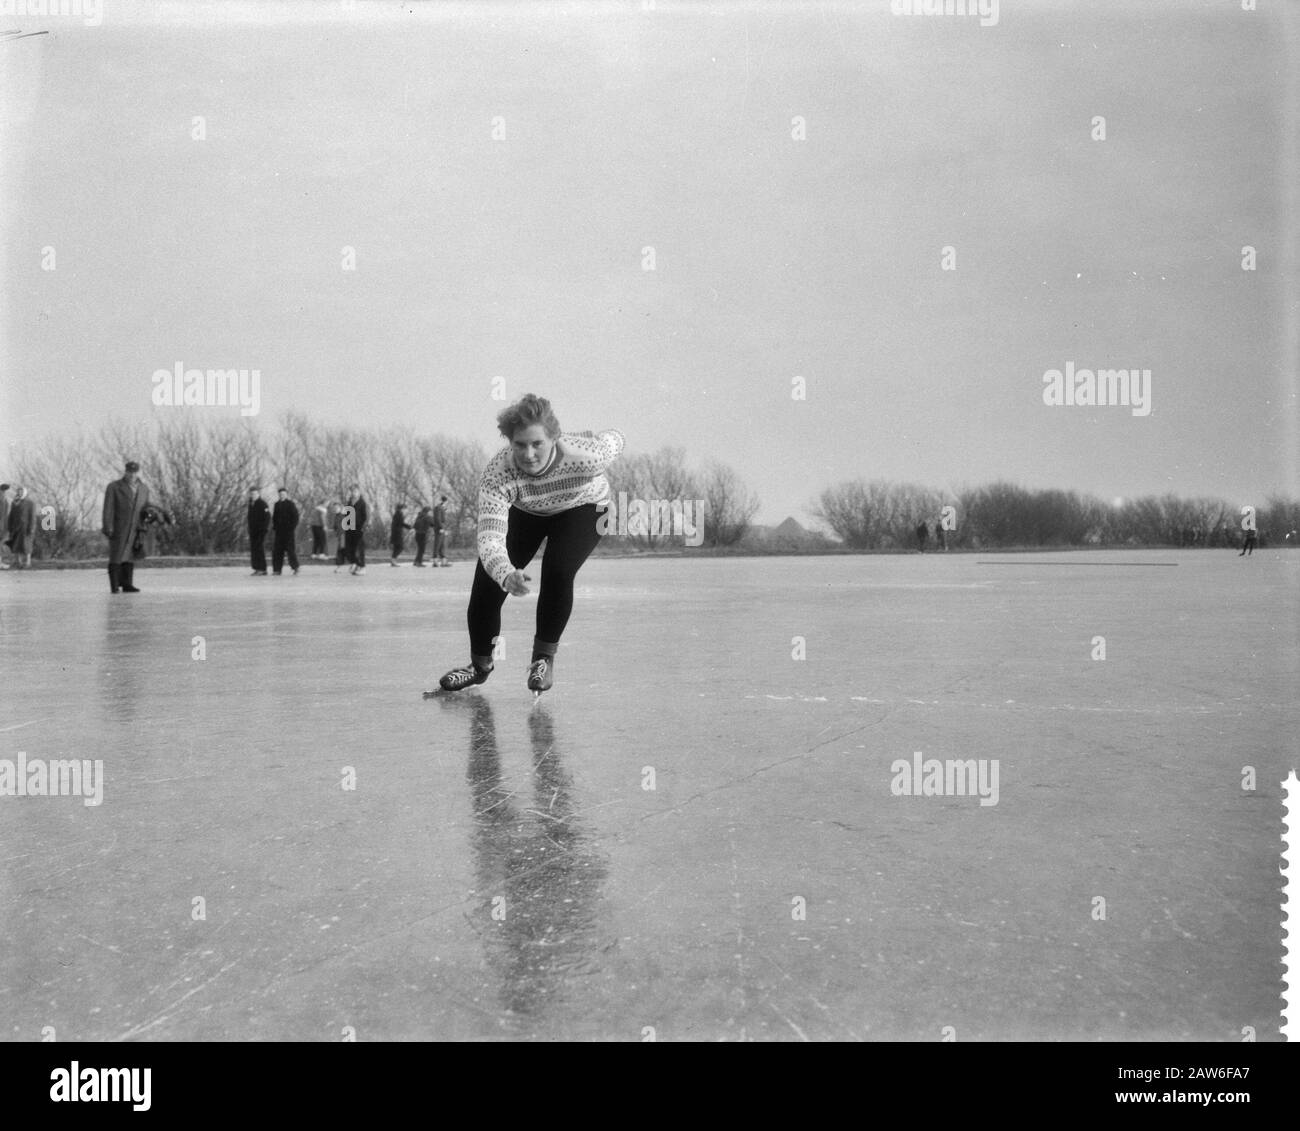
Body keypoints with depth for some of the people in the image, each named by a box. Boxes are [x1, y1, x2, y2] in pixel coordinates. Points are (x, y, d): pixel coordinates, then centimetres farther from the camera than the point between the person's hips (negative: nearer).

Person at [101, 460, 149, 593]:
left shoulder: (144, 488, 8)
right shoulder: (113, 487, -4)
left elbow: (145, 508, 13)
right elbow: (108, 509, -8)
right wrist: (108, 528, -15)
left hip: (134, 530, 4)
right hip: (118, 528, -4)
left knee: (129, 557, 4)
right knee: (116, 557, -6)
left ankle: (127, 585, 5)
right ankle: (114, 586, -5)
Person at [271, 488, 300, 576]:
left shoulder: (291, 504, -3)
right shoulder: (277, 504, 14)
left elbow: (295, 517, -6)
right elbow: (274, 517, 20)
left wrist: (292, 527, -14)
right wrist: (274, 526, 9)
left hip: (289, 530, -5)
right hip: (279, 530, 6)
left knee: (291, 549, -7)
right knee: (277, 550, 2)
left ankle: (295, 568, 1)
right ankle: (277, 569, 5)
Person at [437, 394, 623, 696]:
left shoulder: (585, 457, -40)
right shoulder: (496, 475, -38)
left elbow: (614, 439, -16)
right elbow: (490, 536, -48)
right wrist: (506, 574, -67)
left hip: (583, 509, -1)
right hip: (523, 511, 2)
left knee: (557, 572, -27)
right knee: (487, 579, -8)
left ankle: (545, 656, -2)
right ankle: (480, 664, 17)